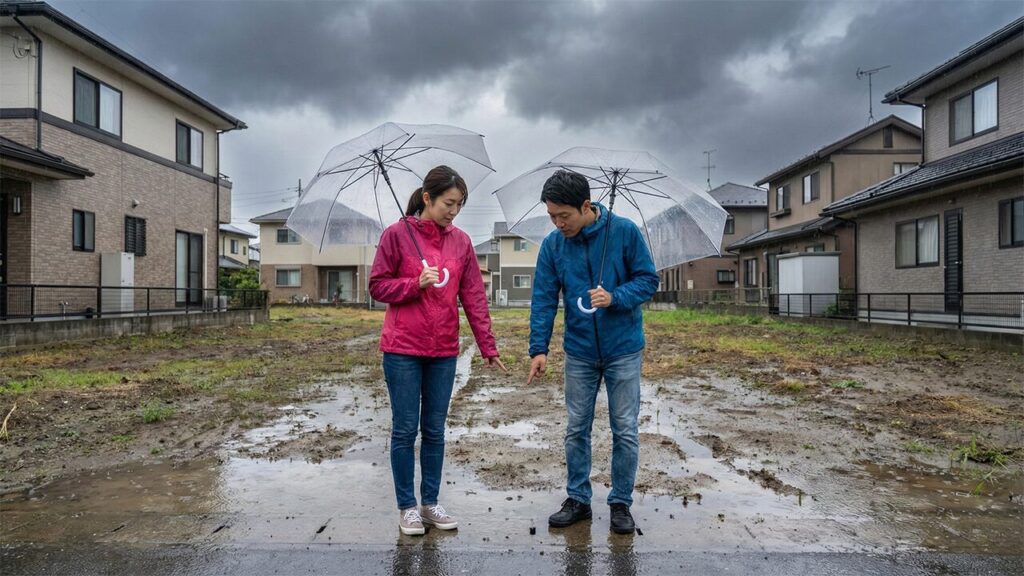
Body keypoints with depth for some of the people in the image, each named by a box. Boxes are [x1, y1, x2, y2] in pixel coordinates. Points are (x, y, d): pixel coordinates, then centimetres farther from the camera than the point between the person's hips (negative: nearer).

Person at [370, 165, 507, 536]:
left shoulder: (461, 241, 4)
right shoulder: (397, 234, -5)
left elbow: (474, 297, 4)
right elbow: (378, 286, -3)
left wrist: (488, 347, 1)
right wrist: (416, 284, -19)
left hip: (444, 351, 3)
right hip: (402, 350, -3)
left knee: (435, 430, 12)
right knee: (405, 429, 5)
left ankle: (430, 502, 26)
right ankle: (407, 506, 20)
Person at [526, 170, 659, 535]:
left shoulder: (625, 232, -12)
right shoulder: (552, 245, -5)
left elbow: (649, 279, -7)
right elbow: (543, 299, -5)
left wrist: (615, 297, -25)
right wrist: (538, 348, -12)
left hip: (623, 350, -2)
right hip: (579, 352, 2)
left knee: (625, 430, 6)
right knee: (577, 429, 10)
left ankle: (621, 502, 22)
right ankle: (577, 499, 26)